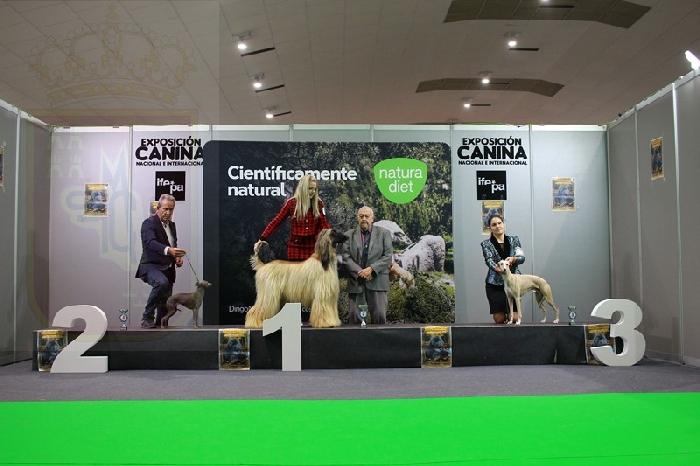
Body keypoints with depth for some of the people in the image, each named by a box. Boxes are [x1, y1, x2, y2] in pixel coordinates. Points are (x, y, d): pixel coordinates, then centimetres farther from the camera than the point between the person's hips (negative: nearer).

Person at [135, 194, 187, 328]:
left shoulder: (172, 225, 14)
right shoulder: (149, 223, -10)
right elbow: (151, 242, -29)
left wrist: (177, 257, 3)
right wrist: (168, 250, -47)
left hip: (167, 269, 8)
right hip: (151, 266, -8)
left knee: (166, 305, 9)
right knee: (162, 282, -36)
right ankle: (147, 318, -23)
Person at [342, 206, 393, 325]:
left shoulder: (384, 233, 8)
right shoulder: (349, 235, 11)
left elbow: (388, 257, -1)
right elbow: (346, 258, 1)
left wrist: (371, 269, -13)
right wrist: (359, 272, -12)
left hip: (377, 282, -1)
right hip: (356, 282, 1)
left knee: (379, 317, -6)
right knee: (355, 317, -1)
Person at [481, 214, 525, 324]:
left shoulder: (514, 240, 11)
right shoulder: (486, 244, 4)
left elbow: (522, 258, -2)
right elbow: (489, 260, -14)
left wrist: (513, 259, -26)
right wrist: (497, 268, -37)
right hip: (495, 284, -1)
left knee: (514, 318, -7)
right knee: (499, 318, -7)